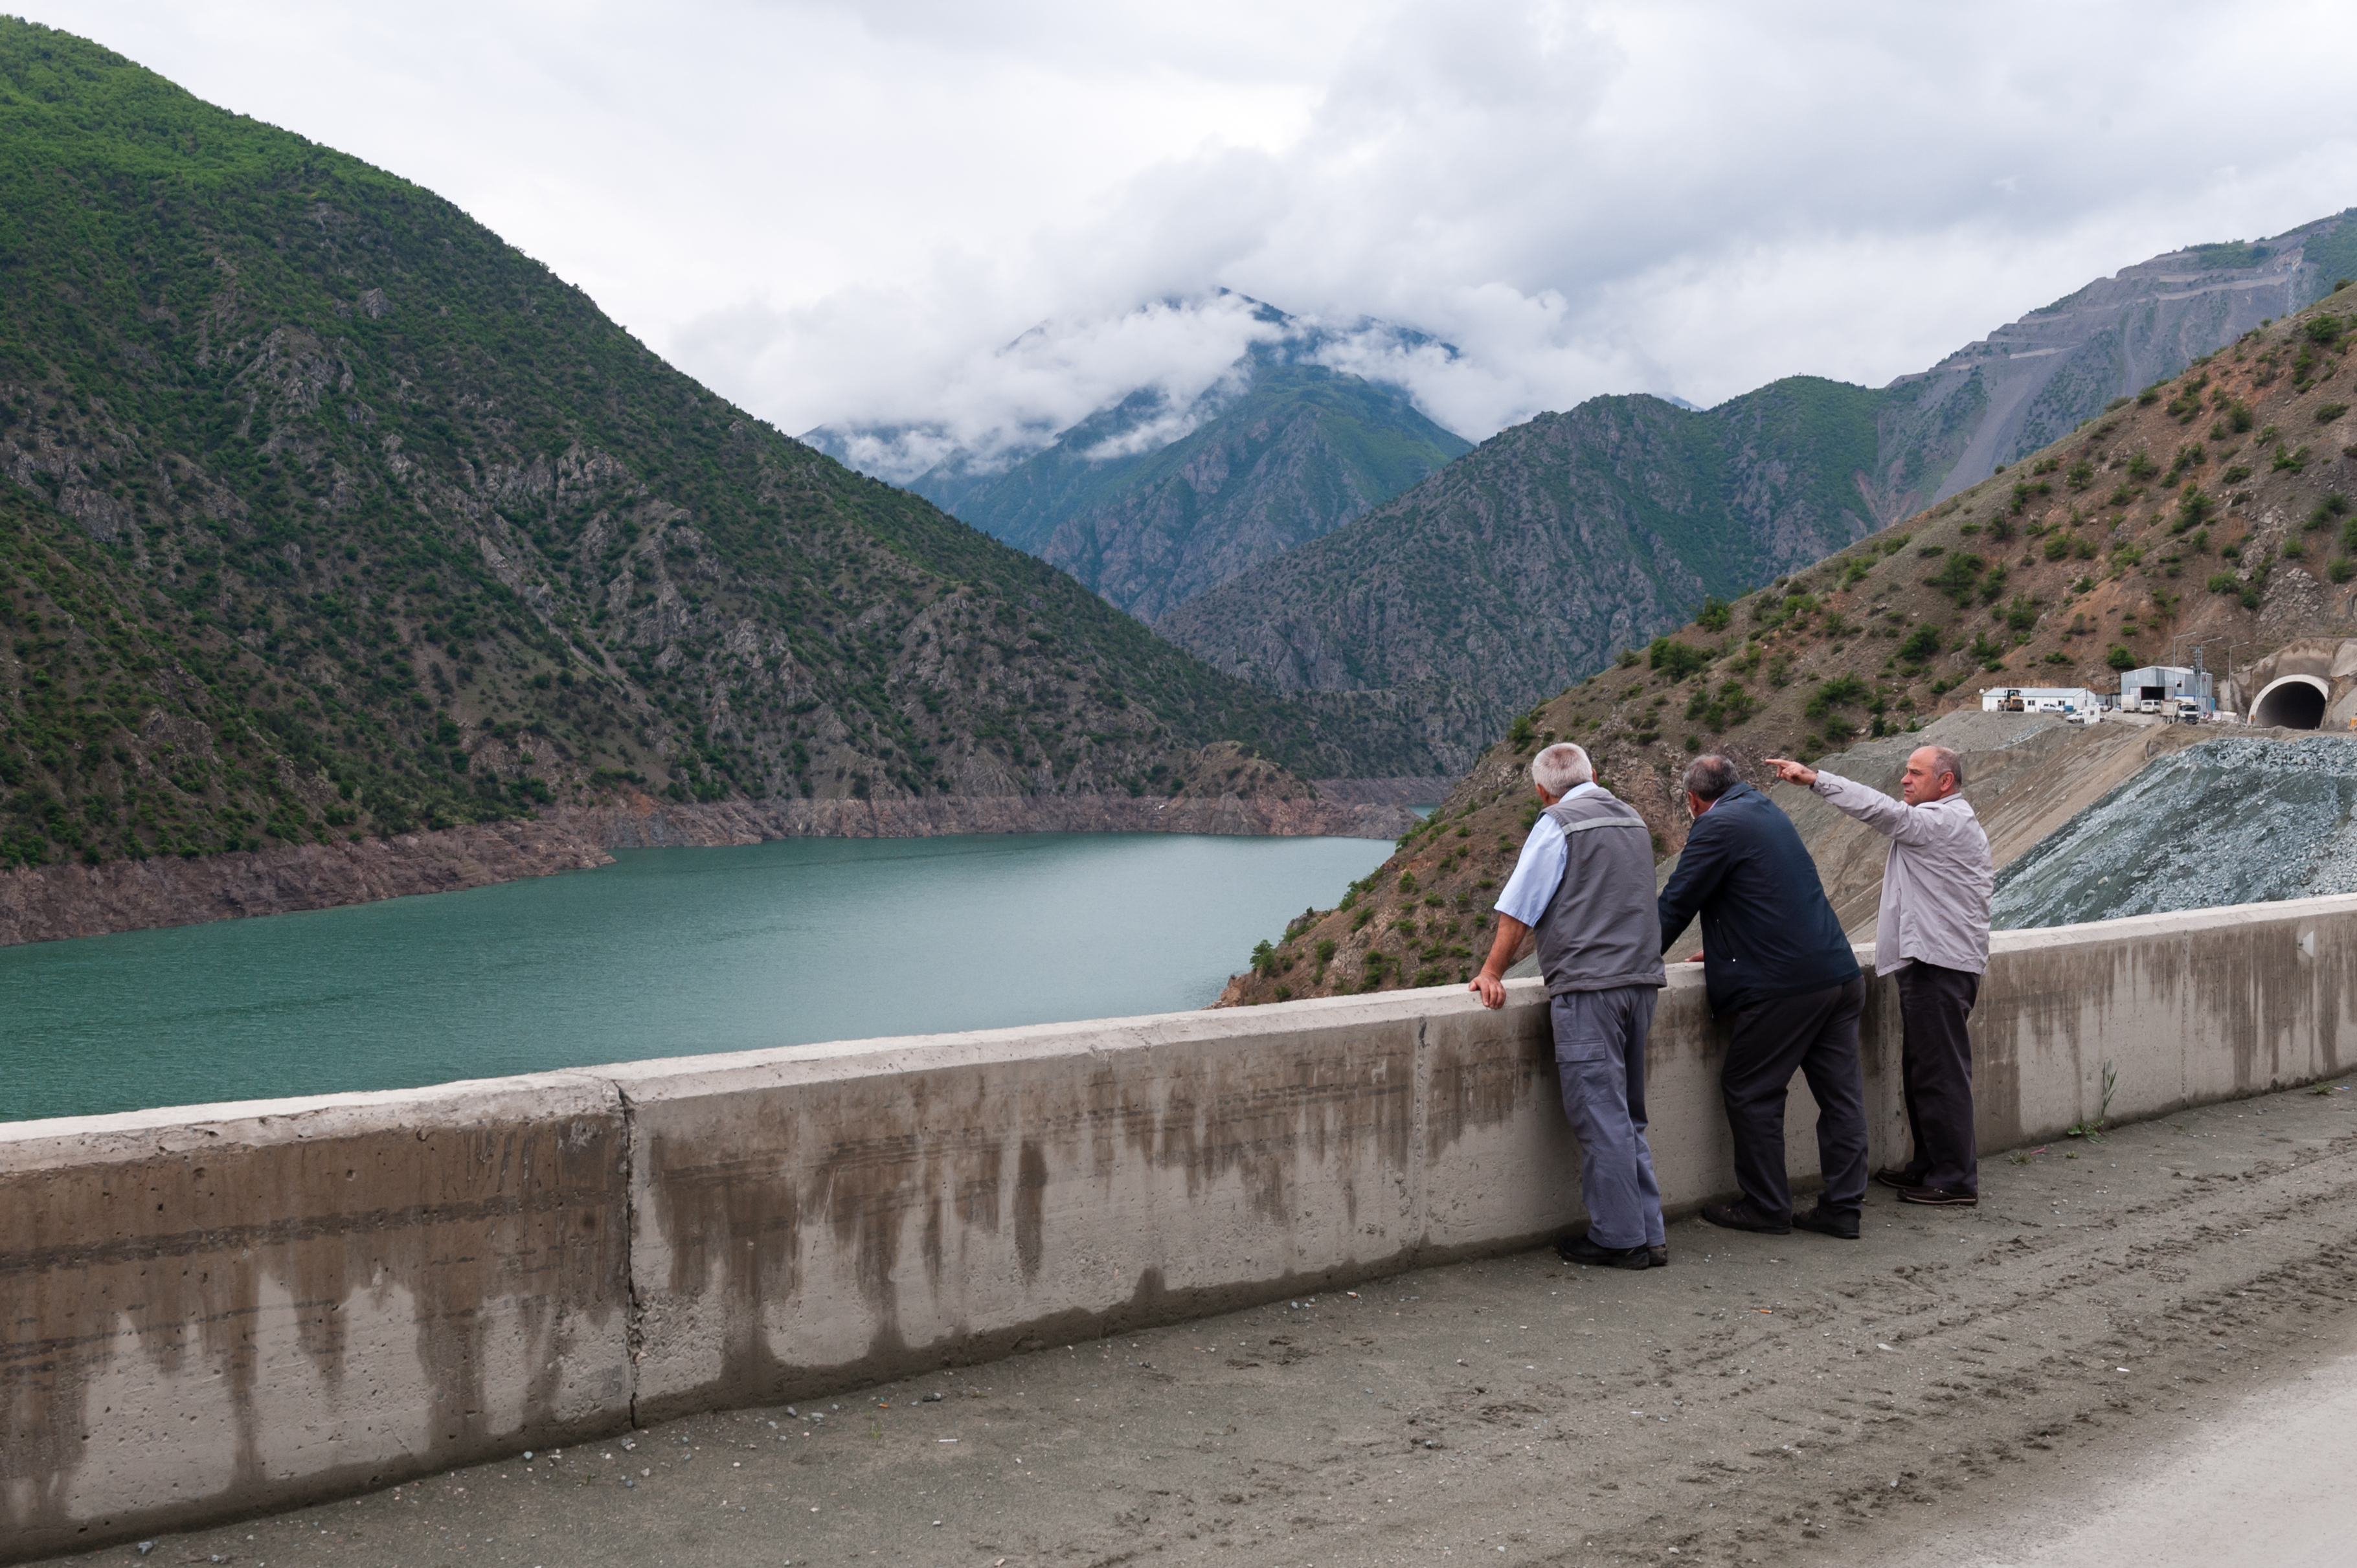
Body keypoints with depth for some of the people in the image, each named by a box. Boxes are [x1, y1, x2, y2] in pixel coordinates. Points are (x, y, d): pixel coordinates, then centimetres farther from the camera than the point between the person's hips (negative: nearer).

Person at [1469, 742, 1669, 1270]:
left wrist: (1492, 974, 3)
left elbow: (1518, 912, -6)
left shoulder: (1557, 825, -5)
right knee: (1627, 1116, 14)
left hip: (1588, 988, -8)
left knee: (1600, 1117, -3)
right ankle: (1649, 1234, 15)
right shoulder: (1633, 821, 18)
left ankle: (1620, 1239, 1)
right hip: (1641, 980, 8)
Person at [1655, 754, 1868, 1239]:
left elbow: (1676, 903, -7)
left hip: (1782, 985, -9)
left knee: (1750, 1092, 3)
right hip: (1839, 975, 9)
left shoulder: (1718, 826, -9)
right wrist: (1725, 950, 38)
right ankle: (1842, 1207, 14)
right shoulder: (1768, 813, 19)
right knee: (1840, 1092, 9)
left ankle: (1766, 1208, 9)